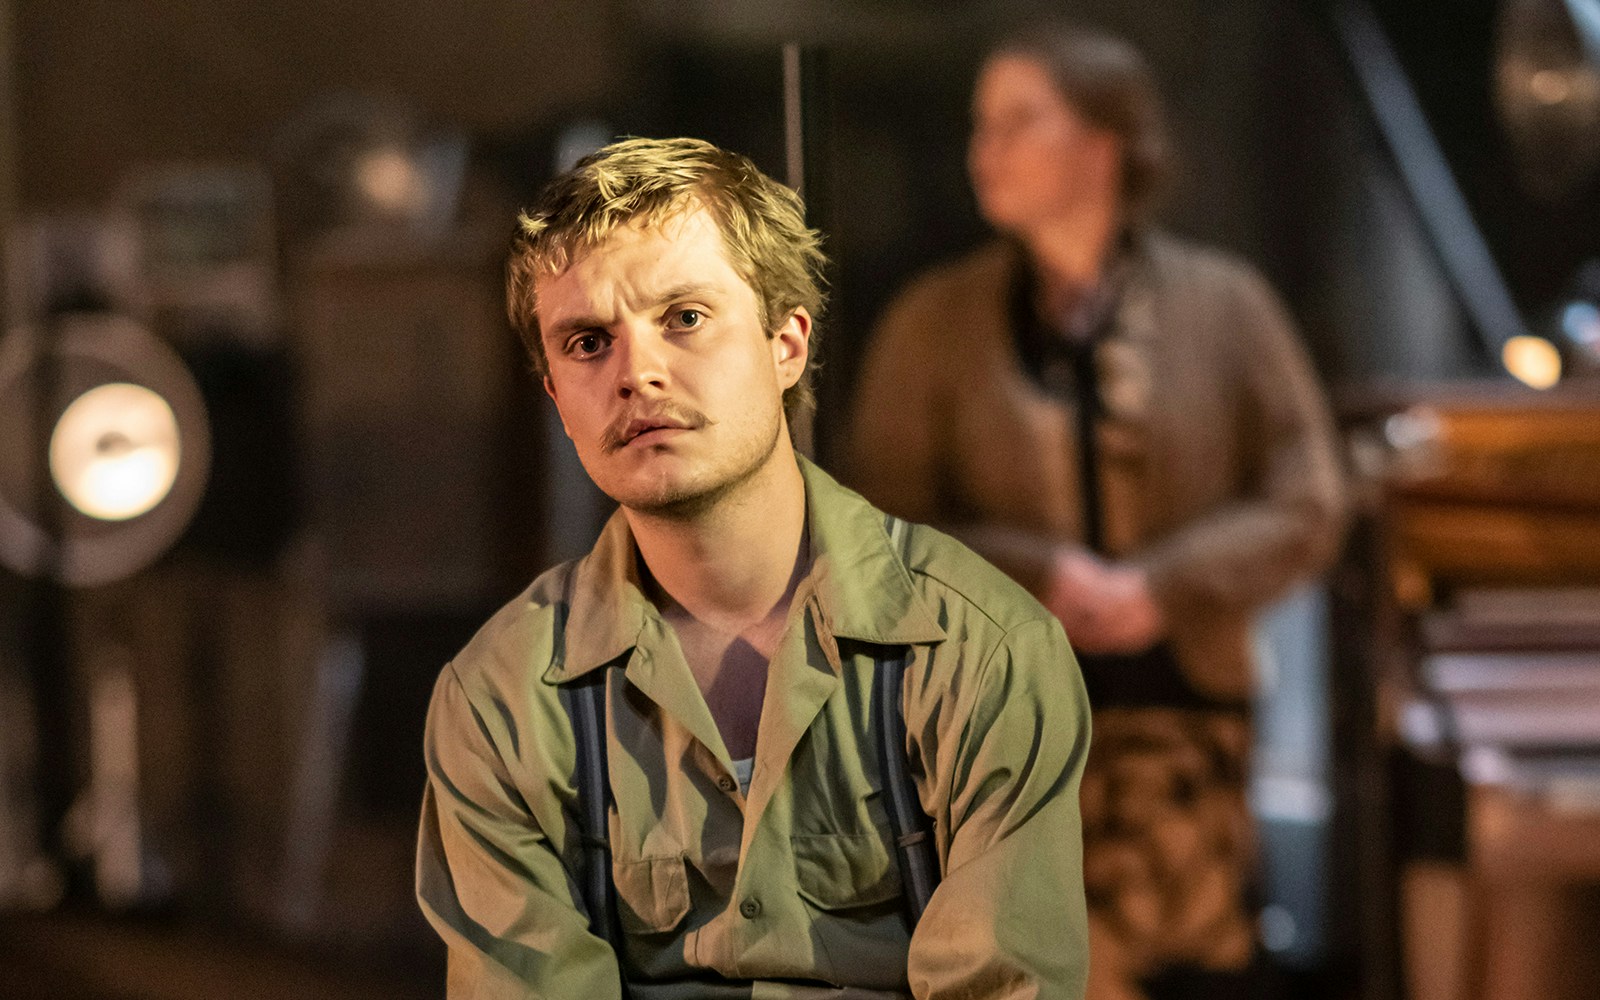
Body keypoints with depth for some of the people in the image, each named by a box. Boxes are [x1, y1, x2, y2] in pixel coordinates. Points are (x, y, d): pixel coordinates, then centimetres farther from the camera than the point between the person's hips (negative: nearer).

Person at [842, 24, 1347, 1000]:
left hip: (1180, 722, 0)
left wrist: (1160, 589, -12)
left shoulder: (1222, 304, 5)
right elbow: (881, 529, 2)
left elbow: (1307, 505, 3)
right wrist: (1038, 578, -13)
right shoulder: (934, 323, 5)